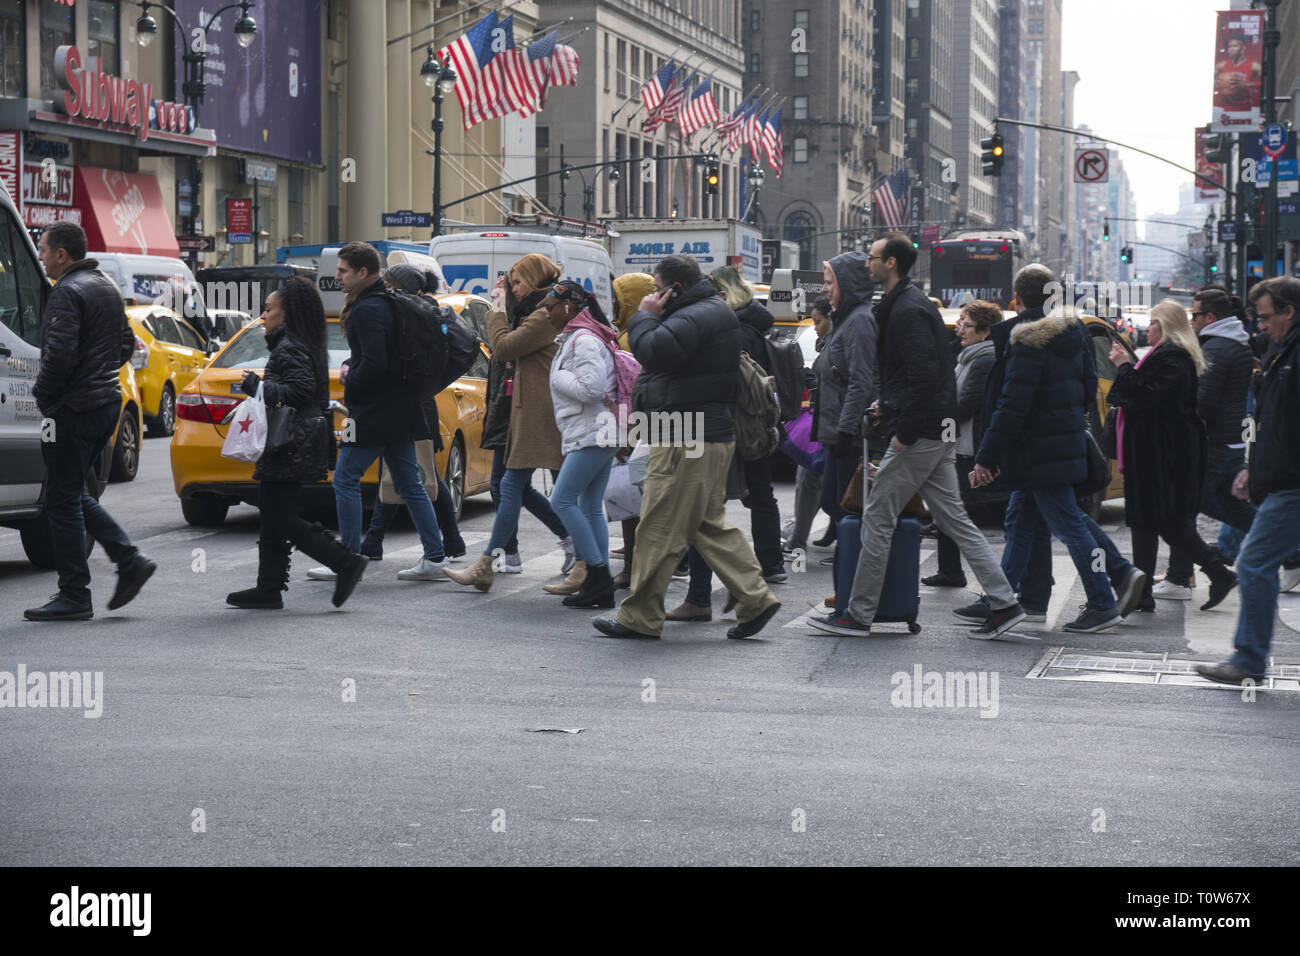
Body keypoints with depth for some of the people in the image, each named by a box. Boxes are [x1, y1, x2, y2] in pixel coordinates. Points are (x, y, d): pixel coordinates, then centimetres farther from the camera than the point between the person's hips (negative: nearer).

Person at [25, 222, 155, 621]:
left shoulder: (67, 293, -15)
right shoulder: (107, 286, 15)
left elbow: (60, 353, -24)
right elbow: (126, 344, 22)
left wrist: (42, 392, -10)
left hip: (73, 409, -9)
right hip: (107, 402, 9)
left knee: (62, 500, -2)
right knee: (74, 494, 18)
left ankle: (74, 596, 1)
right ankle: (130, 560, 8)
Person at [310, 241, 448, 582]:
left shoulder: (368, 310, -17)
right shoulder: (387, 302, 14)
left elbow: (374, 364, -25)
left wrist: (351, 388, -9)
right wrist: (350, 365, 8)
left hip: (374, 410, -10)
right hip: (400, 409, 10)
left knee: (345, 480, -2)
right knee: (409, 484, 10)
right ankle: (435, 557, 10)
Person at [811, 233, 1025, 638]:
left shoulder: (908, 311, -16)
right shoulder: (909, 304, 17)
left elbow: (925, 374, -24)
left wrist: (905, 431, -20)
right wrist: (888, 404, 13)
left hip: (919, 436, -10)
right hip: (939, 434, 10)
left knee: (877, 518, -2)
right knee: (953, 518, 10)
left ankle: (858, 614, 5)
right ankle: (1004, 603, 7)